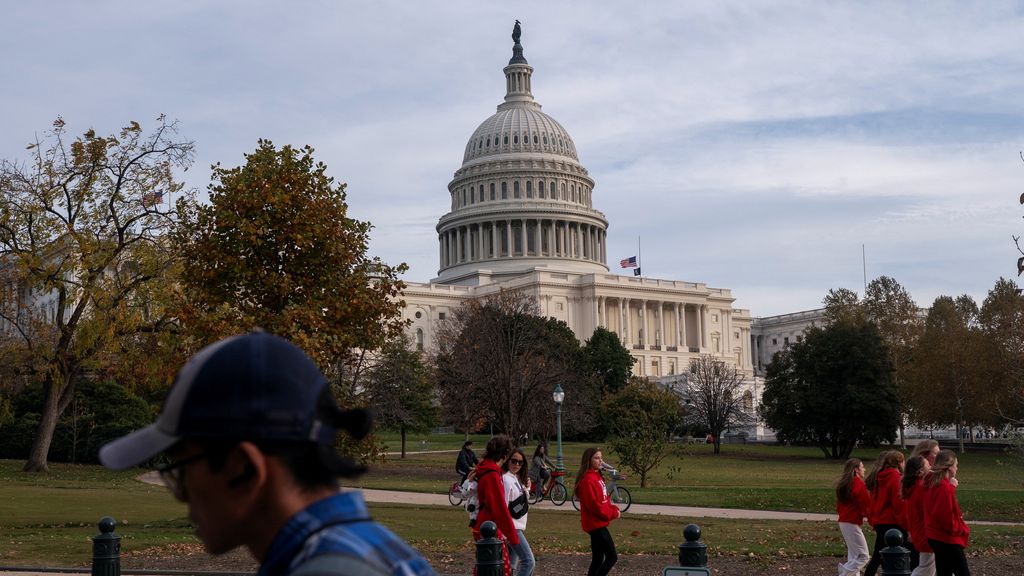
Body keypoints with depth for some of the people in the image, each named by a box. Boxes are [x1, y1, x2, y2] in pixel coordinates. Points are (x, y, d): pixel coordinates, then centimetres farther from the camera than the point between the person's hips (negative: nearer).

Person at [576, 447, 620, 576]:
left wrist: (613, 509, 0)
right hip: (596, 524, -10)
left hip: (598, 523, 10)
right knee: (612, 557, -8)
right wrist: (613, 513, -13)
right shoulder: (588, 479, -18)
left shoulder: (596, 476, 13)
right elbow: (593, 504, -22)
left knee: (597, 559, 11)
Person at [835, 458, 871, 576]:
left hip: (843, 522, 9)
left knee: (853, 555, 13)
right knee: (863, 556, -6)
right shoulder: (859, 484, -13)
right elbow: (867, 504, -12)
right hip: (852, 523, -9)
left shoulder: (842, 483, 13)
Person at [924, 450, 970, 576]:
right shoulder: (944, 487, -20)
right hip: (948, 539, -10)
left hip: (937, 537, 10)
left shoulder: (932, 484, 9)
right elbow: (947, 517, -23)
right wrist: (963, 529, -8)